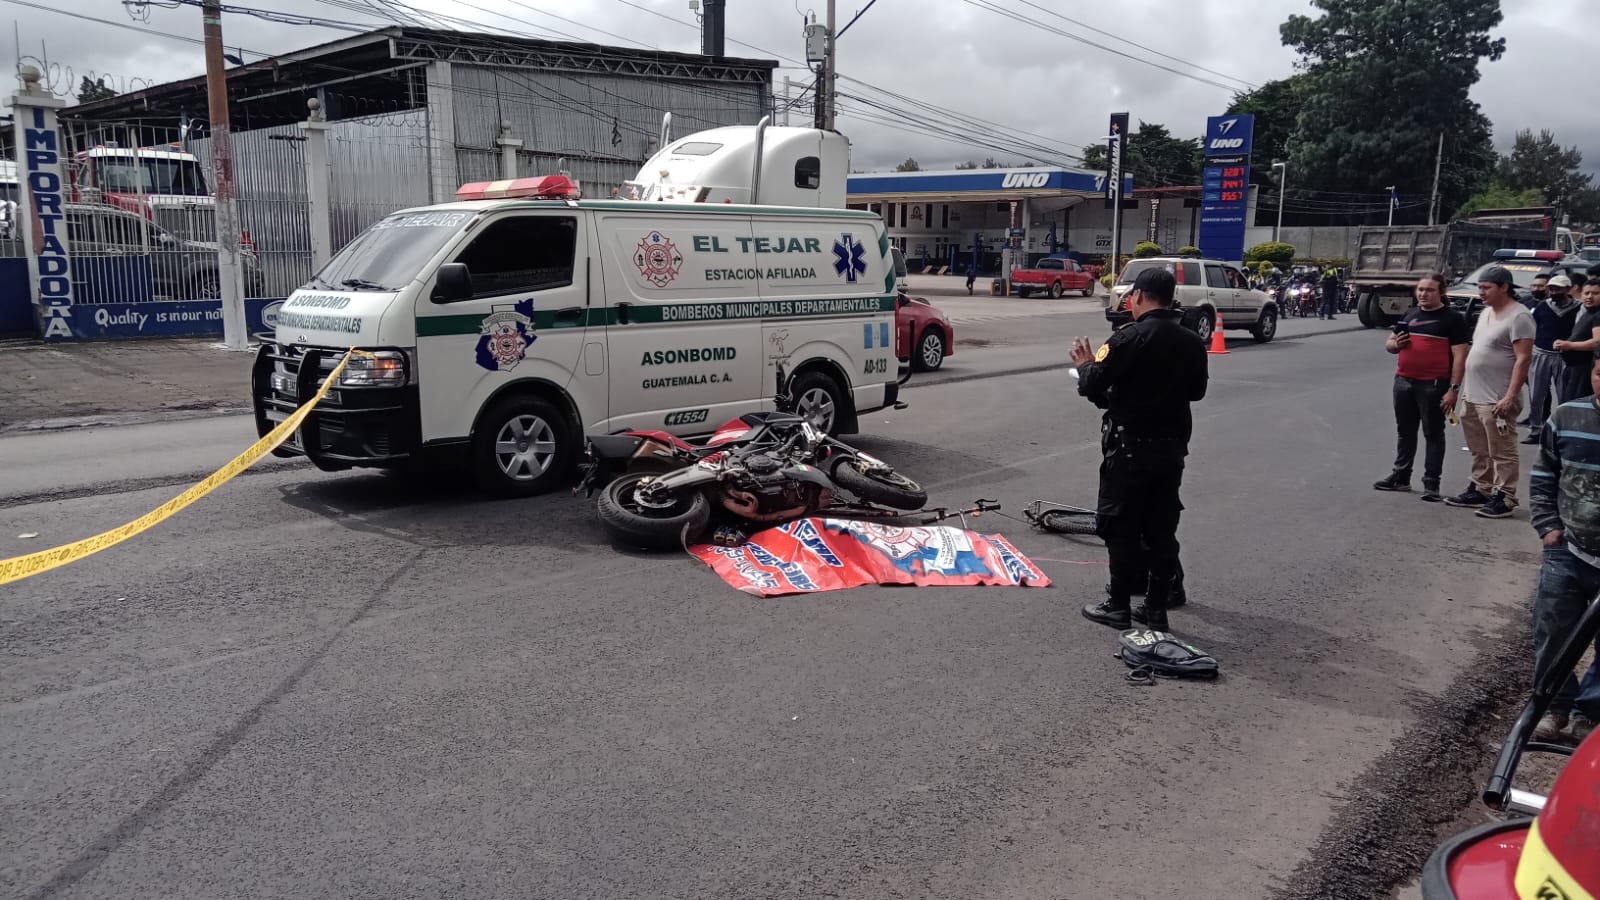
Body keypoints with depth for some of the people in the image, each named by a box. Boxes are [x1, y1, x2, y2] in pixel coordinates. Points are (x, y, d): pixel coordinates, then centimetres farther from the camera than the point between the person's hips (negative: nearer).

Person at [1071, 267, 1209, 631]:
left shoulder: (1130, 338, -16)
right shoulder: (1192, 343, 5)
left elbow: (1092, 386, -15)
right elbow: (1196, 390, 16)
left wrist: (1084, 365, 5)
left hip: (1129, 447, -6)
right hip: (1172, 447, 6)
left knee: (1122, 527, 4)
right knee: (1162, 529, 11)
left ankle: (1118, 605, 10)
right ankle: (1156, 608, 18)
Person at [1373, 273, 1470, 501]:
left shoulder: (1452, 318, -4)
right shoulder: (1409, 315, 13)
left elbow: (1459, 356, -9)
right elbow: (1389, 343, 21)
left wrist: (1454, 388, -16)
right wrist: (1395, 344, -4)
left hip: (1433, 385, -6)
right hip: (1403, 382, 6)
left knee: (1433, 434, 1)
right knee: (1405, 431, 15)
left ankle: (1431, 483, 5)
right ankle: (1401, 477, 25)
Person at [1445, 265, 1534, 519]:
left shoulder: (1519, 316, -12)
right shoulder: (1486, 312, 15)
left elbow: (1523, 358, -17)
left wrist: (1510, 396, -22)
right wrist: (1464, 387, 18)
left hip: (1497, 400, -9)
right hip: (1474, 395, 9)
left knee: (1501, 452, -3)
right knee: (1479, 450, 17)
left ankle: (1504, 498, 2)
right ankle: (1480, 490, 26)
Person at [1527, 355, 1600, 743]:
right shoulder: (1566, 417, -3)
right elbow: (1543, 476, 8)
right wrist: (1548, 526, 0)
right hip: (1567, 552, 2)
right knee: (1552, 634, 6)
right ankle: (1554, 705, 25)